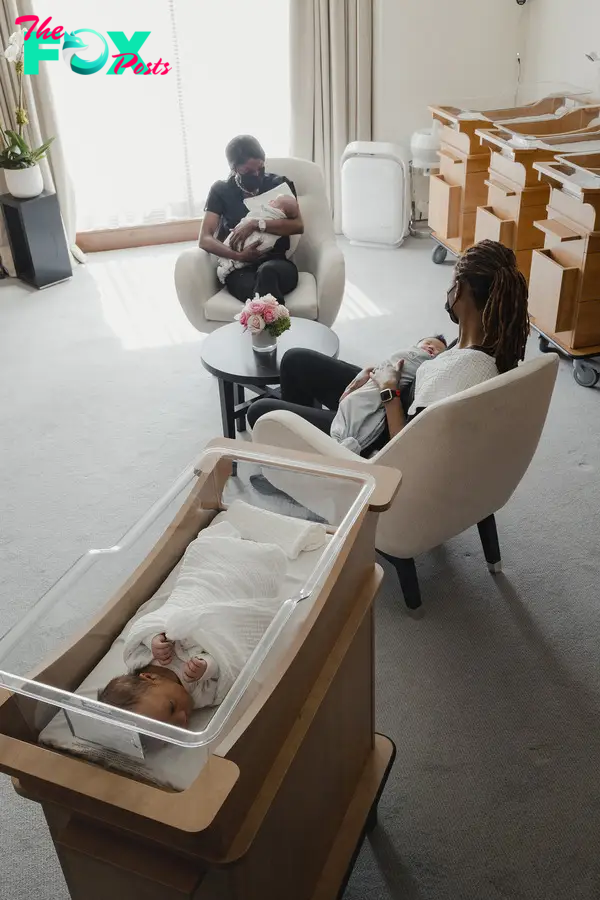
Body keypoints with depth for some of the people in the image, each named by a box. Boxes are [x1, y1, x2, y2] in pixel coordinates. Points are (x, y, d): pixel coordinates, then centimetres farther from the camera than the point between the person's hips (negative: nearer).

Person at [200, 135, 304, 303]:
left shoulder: (279, 184, 10)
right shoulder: (221, 190, 9)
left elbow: (298, 225, -5)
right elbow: (205, 239, 0)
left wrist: (256, 224, -15)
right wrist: (238, 256, -17)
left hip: (277, 265, 0)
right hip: (240, 268, 0)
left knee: (266, 272, -39)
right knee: (255, 291, -38)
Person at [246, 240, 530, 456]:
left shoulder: (459, 370, -39)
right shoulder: (495, 338, -12)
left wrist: (388, 391, -21)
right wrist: (378, 373, -3)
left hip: (389, 438, -8)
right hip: (407, 414, 9)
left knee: (261, 412, 4)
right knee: (296, 361, 16)